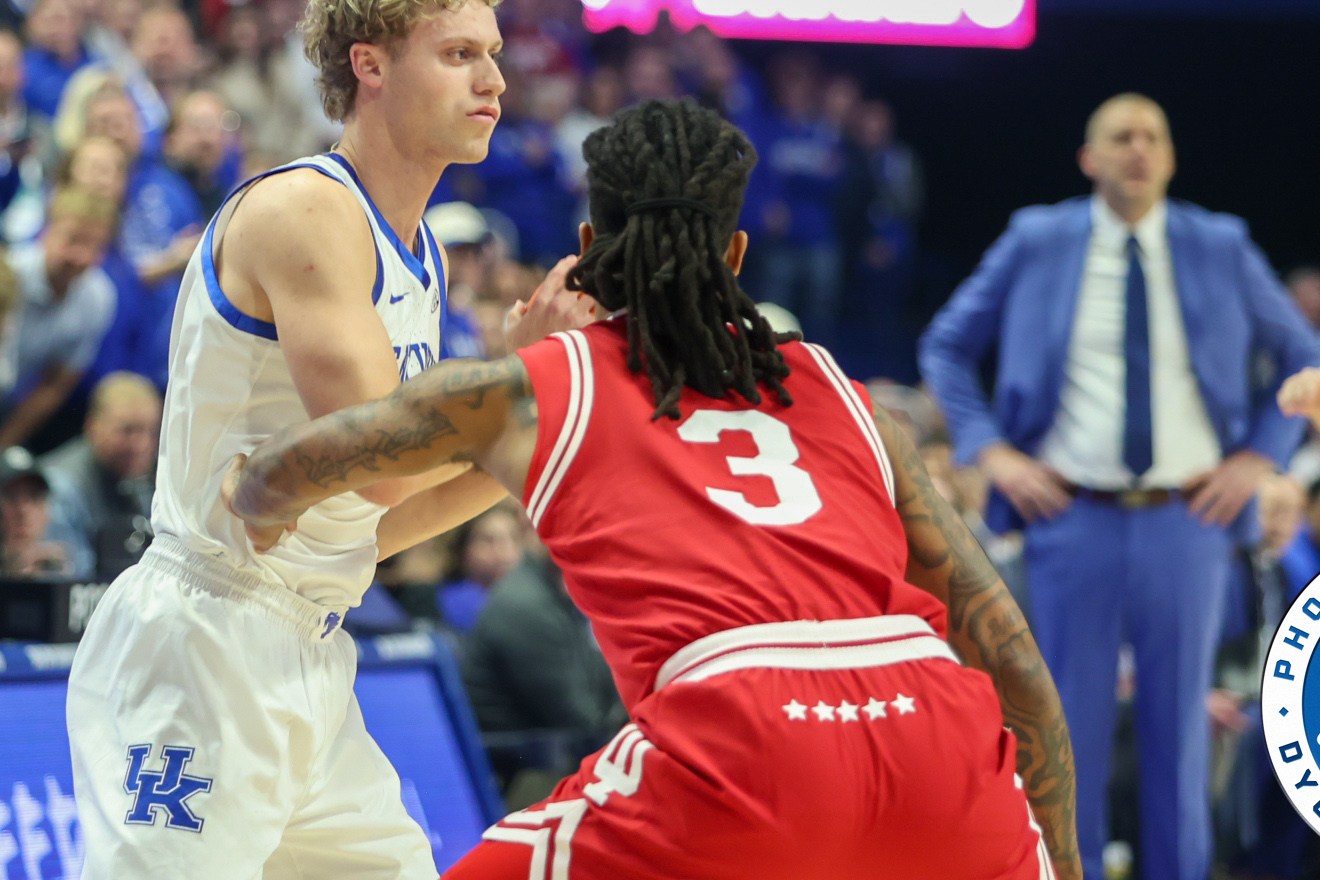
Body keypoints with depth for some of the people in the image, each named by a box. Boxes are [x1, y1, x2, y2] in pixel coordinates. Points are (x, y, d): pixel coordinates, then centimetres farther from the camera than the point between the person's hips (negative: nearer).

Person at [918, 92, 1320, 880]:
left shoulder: (1221, 249, 3)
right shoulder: (1037, 244, 2)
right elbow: (948, 347, 11)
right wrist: (991, 451, -1)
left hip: (1188, 520, 0)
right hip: (1076, 519, 0)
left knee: (1180, 724, 6)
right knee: (1073, 726, 3)